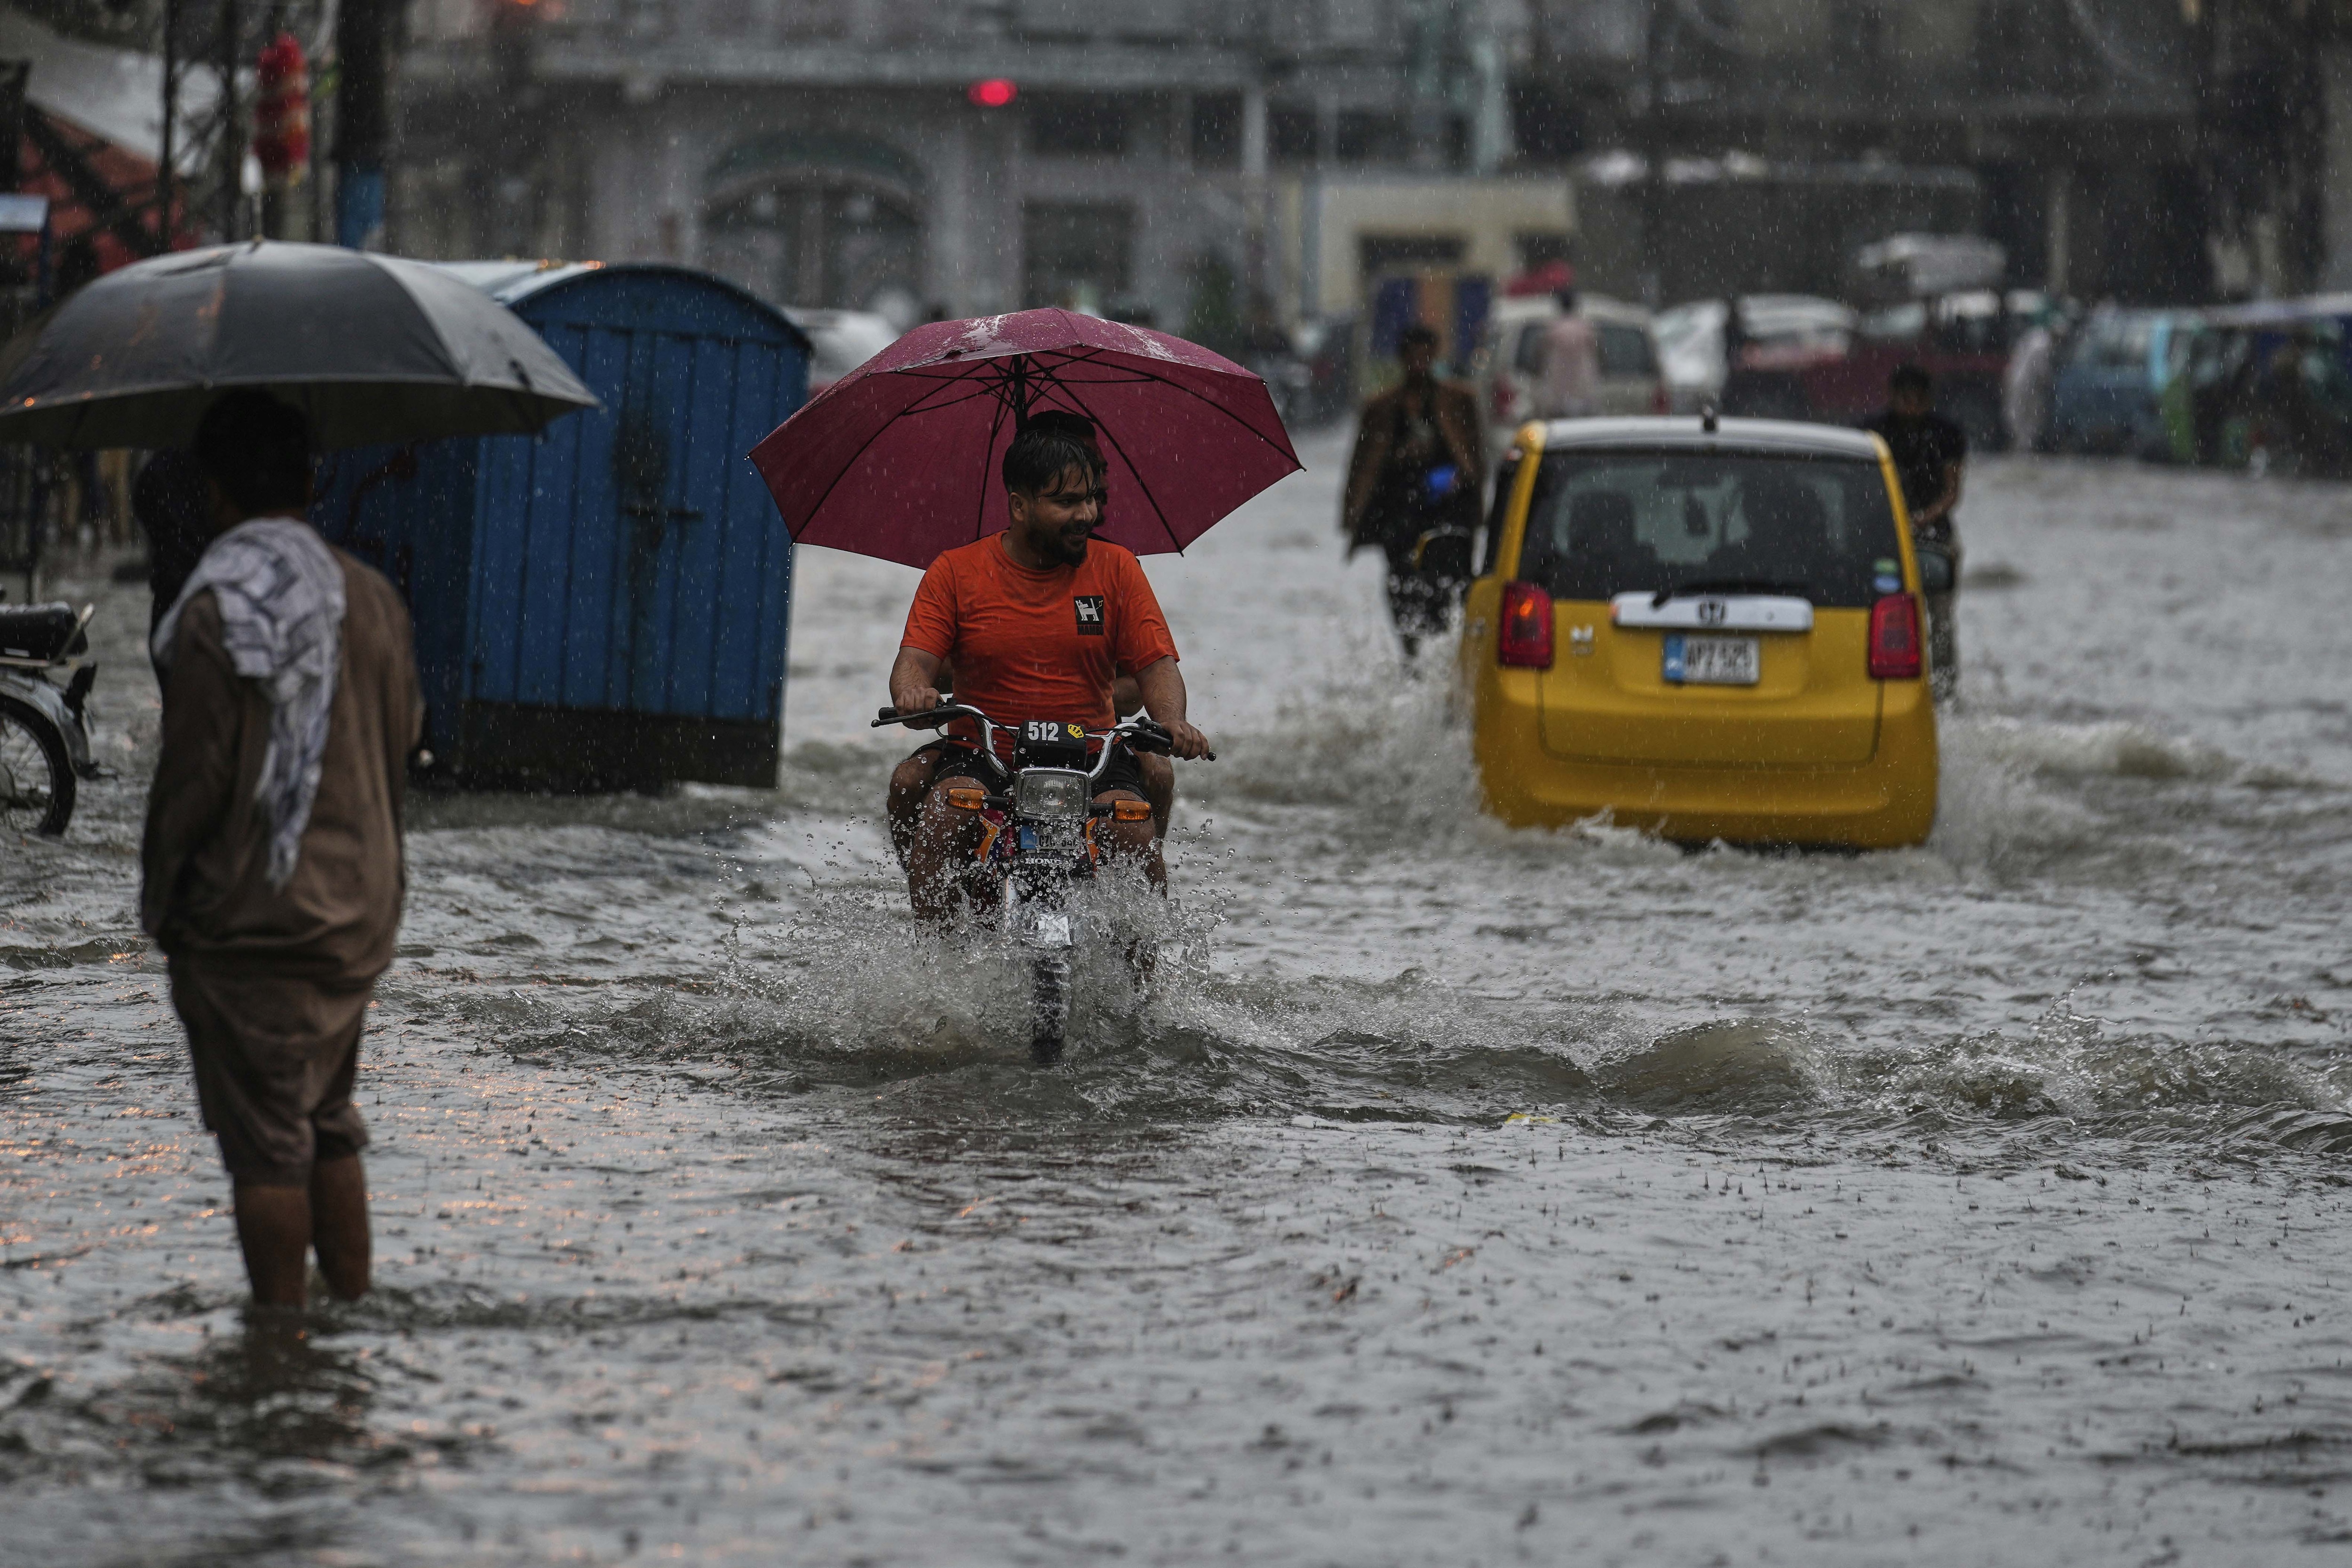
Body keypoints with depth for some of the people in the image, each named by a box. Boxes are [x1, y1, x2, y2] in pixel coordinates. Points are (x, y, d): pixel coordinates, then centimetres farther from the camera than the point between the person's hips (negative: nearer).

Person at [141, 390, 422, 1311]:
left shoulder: (213, 610, -15)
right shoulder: (372, 599, 4)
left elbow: (193, 778, -15)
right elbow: (404, 737, 11)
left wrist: (159, 899, -2)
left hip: (245, 918, -6)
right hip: (357, 911, 6)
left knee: (265, 1145, -1)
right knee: (329, 1125, 18)